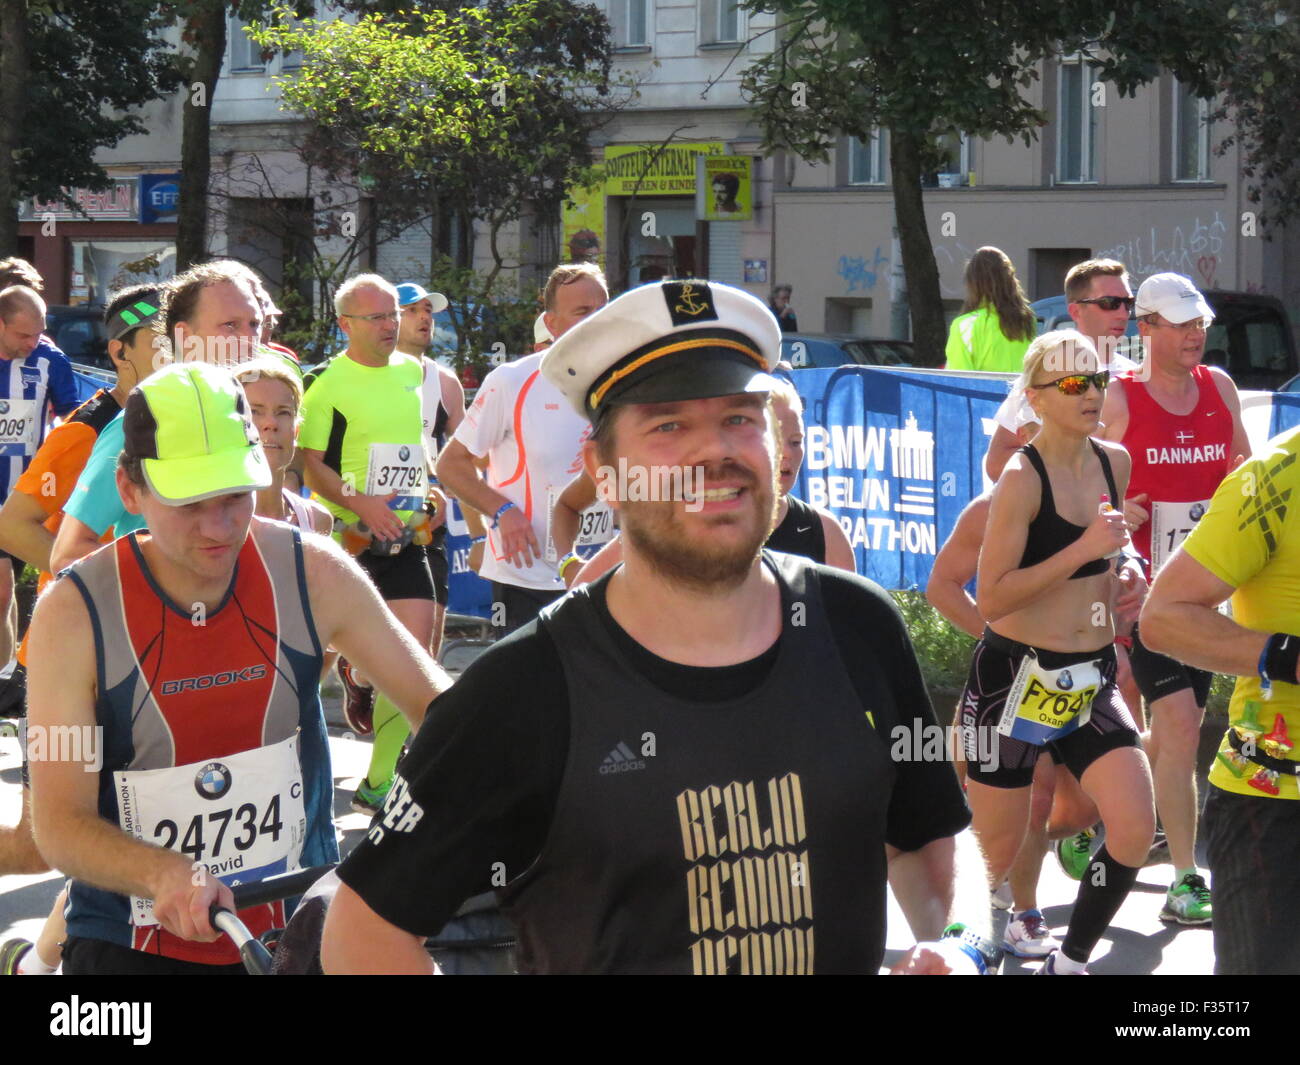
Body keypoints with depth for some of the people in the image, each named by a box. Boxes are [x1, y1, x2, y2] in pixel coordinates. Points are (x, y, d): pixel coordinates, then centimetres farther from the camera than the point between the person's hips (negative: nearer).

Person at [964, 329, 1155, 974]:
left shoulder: (1115, 463, 4)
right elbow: (990, 599, -21)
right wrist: (1086, 548, -24)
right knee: (997, 854, 4)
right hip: (1015, 679, -6)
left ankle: (1068, 963, 8)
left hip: (1091, 681, 6)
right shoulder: (1022, 479, -16)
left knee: (1135, 830, -9)